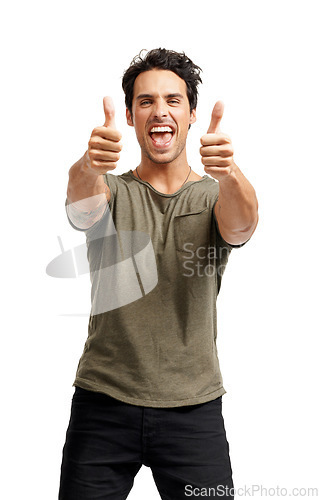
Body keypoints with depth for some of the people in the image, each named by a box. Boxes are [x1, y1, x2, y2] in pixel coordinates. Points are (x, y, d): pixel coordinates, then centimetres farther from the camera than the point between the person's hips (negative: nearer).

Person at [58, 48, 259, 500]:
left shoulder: (215, 196, 2)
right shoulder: (111, 192, 3)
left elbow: (241, 224, -20)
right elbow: (83, 205, -20)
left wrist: (230, 174, -42)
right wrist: (89, 167, -43)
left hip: (194, 406, 0)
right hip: (103, 400, 0)